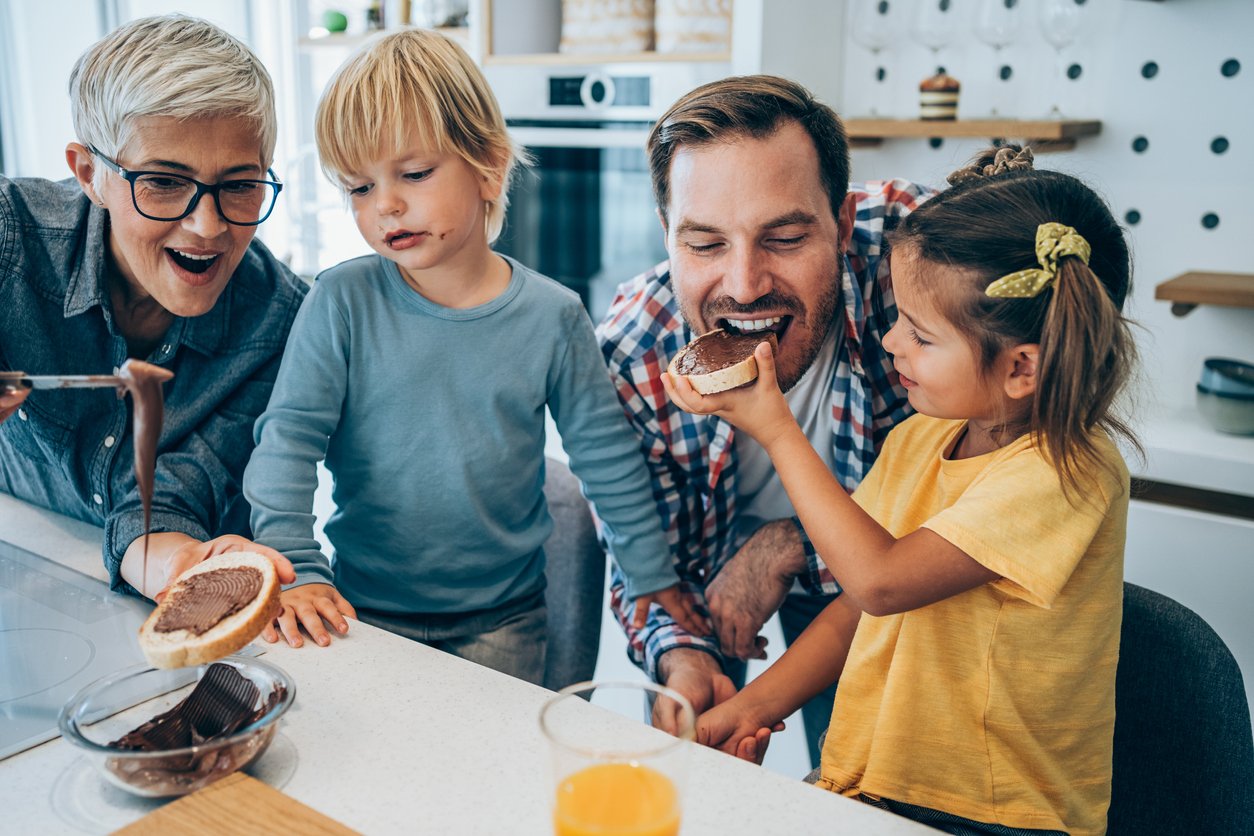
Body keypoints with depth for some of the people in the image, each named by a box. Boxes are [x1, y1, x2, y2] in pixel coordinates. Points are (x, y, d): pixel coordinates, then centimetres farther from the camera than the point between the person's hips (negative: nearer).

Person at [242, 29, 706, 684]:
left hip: (501, 617, 0)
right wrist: (296, 571, -17)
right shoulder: (342, 303, -11)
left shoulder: (551, 317, -8)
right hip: (363, 609, 0)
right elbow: (287, 438, -8)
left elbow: (606, 456, 1)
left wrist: (651, 575, 6)